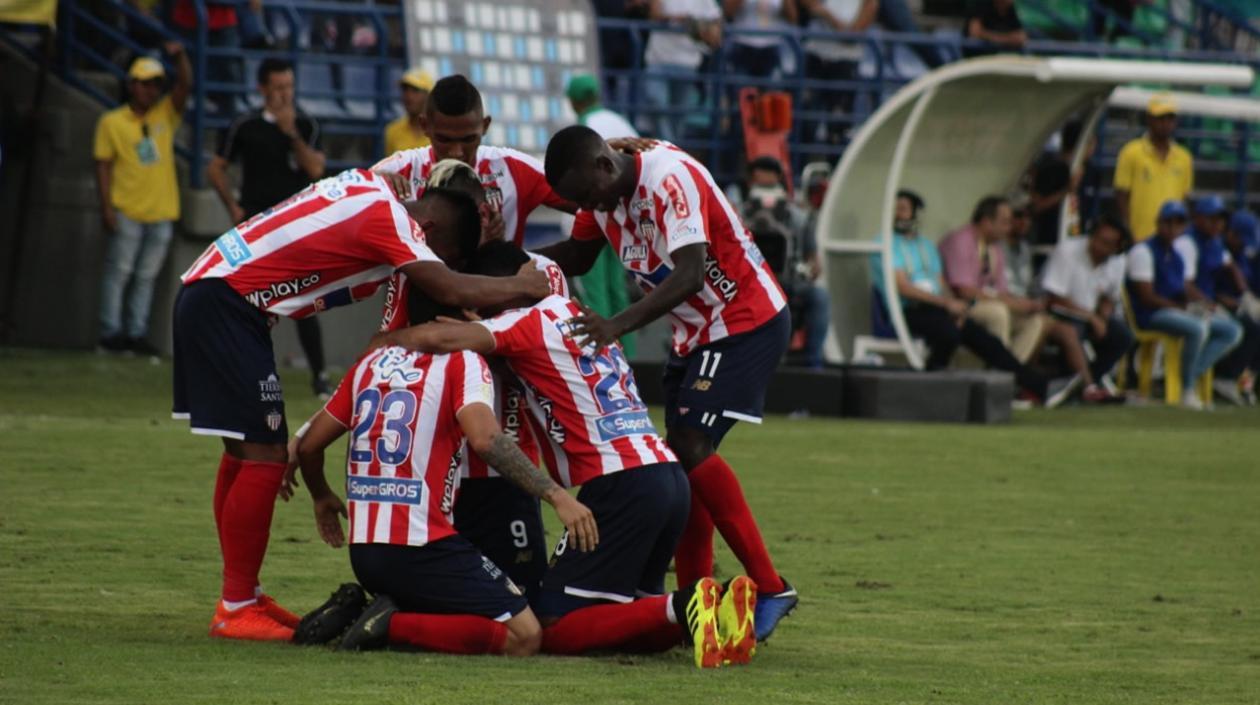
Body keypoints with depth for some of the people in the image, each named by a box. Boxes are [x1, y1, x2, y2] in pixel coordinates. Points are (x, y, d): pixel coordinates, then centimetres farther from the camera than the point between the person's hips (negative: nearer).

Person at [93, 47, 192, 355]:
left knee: (147, 276, 7)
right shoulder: (112, 122, 0)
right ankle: (111, 332, 2)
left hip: (161, 213, 4)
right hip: (127, 212, -4)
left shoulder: (165, 115, 9)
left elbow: (185, 85, -3)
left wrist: (180, 57, -21)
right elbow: (103, 165, -2)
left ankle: (137, 333, 10)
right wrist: (107, 207, -9)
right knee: (119, 272, -1)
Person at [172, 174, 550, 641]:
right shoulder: (389, 218, -15)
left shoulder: (373, 188, 12)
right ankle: (236, 610, -5)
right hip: (224, 302, -10)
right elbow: (452, 291, -20)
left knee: (246, 450, 16)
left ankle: (241, 598, 23)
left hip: (208, 291, 10)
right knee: (264, 457, -9)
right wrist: (525, 286, -5)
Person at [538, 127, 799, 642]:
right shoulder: (604, 190, 1)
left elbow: (690, 274, -36)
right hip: (697, 331, 10)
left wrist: (619, 325, -46)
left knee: (692, 448, -18)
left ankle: (770, 589, -14)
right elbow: (578, 255, 16)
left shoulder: (667, 179, -27)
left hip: (748, 323, -9)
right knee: (683, 453, 5)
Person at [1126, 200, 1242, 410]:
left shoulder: (1185, 246, 14)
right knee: (1197, 328, -33)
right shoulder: (1142, 251, -11)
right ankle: (1187, 389, -19)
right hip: (1150, 314, -9)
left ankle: (1192, 376, -10)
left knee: (1232, 330, 0)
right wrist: (1184, 308, -19)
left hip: (1180, 310, 9)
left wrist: (1205, 303, -4)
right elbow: (1147, 297, -16)